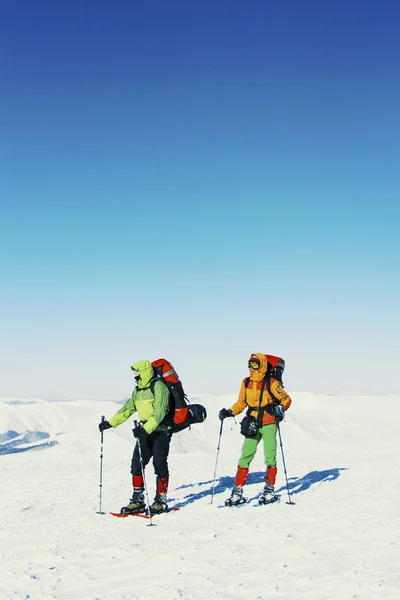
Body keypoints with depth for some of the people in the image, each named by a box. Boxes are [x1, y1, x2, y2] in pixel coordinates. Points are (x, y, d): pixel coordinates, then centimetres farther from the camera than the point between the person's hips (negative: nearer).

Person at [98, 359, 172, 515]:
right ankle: (138, 501, 10)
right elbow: (128, 409, 18)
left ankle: (161, 501, 6)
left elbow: (159, 412, -24)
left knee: (159, 464, -4)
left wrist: (145, 428, -34)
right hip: (145, 431, 8)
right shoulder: (138, 390, 12)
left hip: (161, 431, -8)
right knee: (136, 464, 3)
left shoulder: (158, 387, -15)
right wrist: (110, 423, 11)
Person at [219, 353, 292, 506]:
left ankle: (269, 490, 14)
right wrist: (229, 412, 0)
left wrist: (280, 408, -21)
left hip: (269, 424, -3)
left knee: (269, 457, -1)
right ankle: (237, 492, 1)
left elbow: (286, 399, -1)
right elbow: (241, 403, 14)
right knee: (245, 456, -2)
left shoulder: (271, 383, -9)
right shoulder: (246, 383, 5)